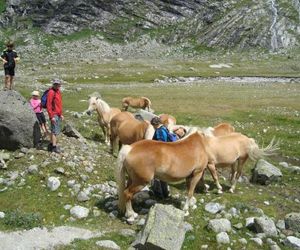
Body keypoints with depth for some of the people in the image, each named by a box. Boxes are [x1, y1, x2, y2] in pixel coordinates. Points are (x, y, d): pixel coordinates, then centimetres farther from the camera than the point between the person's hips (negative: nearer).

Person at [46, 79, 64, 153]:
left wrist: (61, 114, 21)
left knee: (54, 131, 15)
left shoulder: (58, 91, 15)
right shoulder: (51, 92, -13)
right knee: (55, 131, -9)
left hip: (58, 115, 9)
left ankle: (51, 145, 23)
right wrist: (51, 116, -21)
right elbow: (49, 105, -18)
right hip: (54, 115, -9)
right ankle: (54, 147, -6)